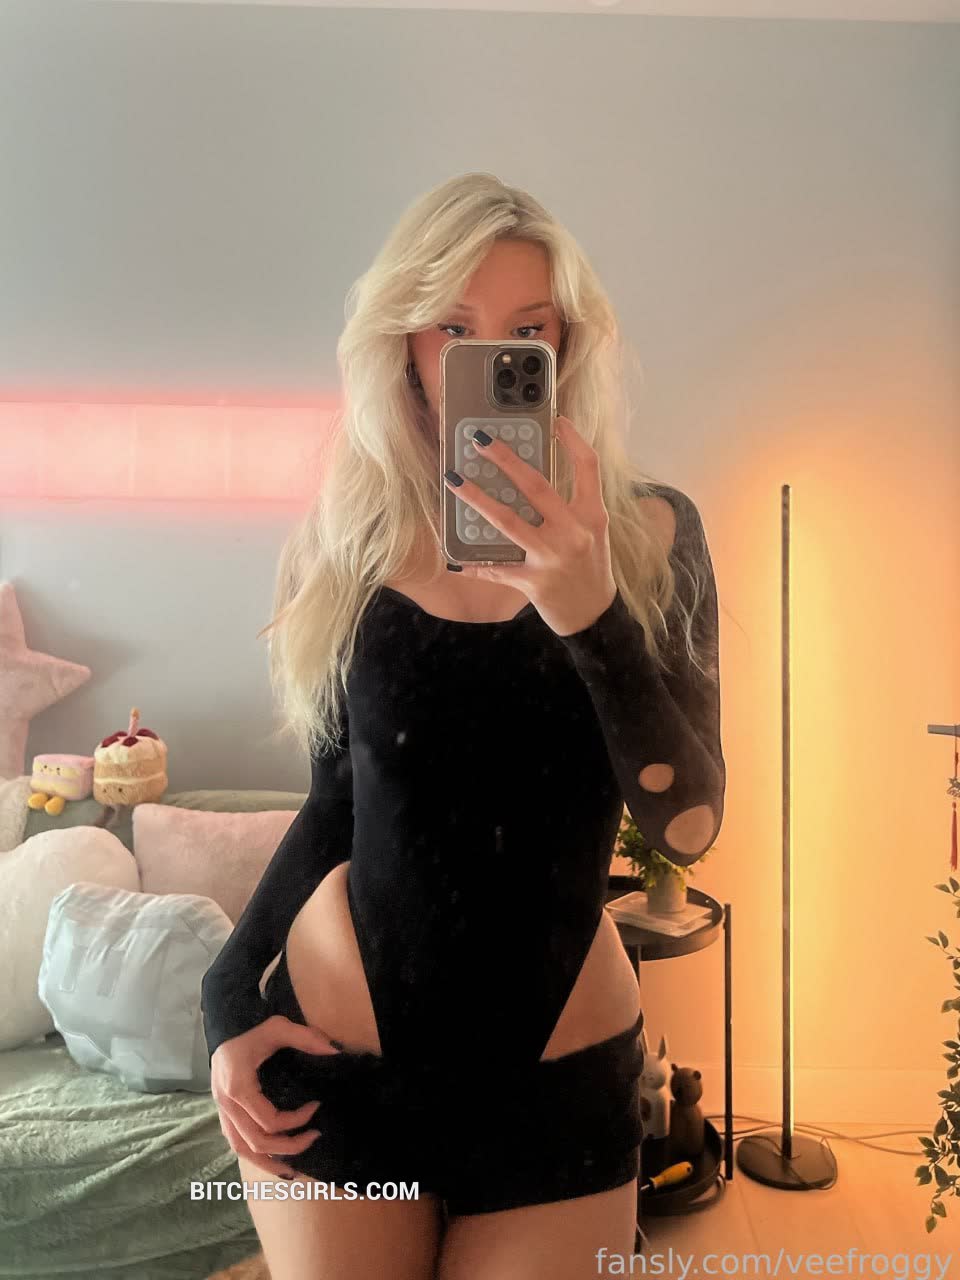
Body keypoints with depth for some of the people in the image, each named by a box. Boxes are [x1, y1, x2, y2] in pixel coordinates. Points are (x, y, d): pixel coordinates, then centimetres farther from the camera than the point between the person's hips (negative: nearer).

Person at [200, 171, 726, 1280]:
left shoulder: (648, 532, -8)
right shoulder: (348, 546, -4)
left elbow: (687, 827, -16)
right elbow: (338, 800, 5)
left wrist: (589, 611, -28)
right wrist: (230, 997, 0)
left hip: (561, 1077, 0)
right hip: (333, 1064, 1)